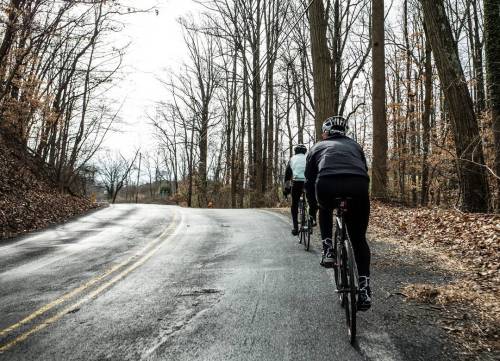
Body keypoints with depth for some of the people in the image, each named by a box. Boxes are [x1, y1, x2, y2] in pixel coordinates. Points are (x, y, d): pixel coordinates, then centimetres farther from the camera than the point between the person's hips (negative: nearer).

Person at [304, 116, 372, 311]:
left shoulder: (318, 147, 31)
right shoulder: (354, 145, 35)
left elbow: (309, 180, 32)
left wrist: (312, 207, 42)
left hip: (327, 186, -1)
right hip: (358, 187, 2)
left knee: (325, 210, 36)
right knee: (359, 239, 19)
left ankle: (328, 249, 21)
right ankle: (365, 288, 11)